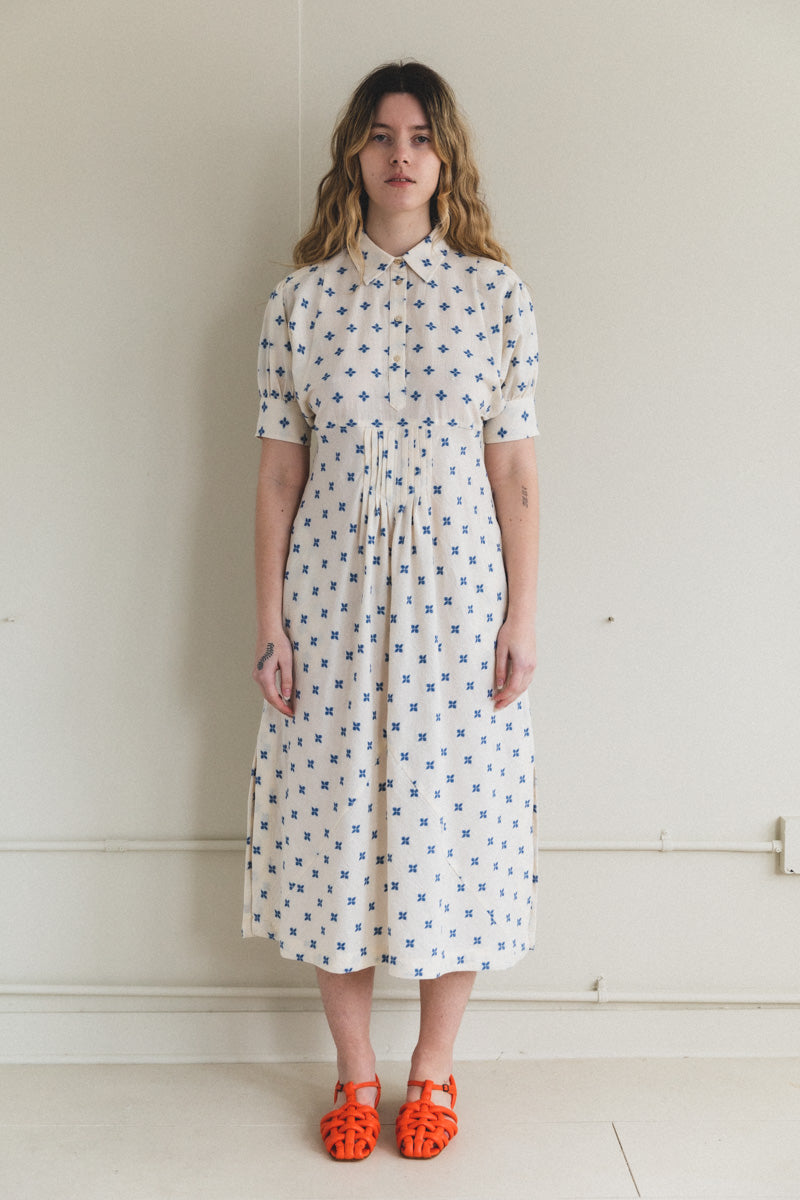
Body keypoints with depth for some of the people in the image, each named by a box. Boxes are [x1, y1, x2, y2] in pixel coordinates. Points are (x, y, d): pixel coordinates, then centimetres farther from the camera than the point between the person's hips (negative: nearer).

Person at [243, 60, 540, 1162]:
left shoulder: (496, 293, 2)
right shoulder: (302, 298, 4)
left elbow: (514, 467, 1)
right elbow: (280, 468, 3)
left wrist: (521, 615, -3)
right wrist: (270, 619, -1)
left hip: (456, 594, 0)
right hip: (333, 596, 1)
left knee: (452, 819, 6)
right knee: (335, 822, 6)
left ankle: (434, 1070, 27)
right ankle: (355, 1074, 27)